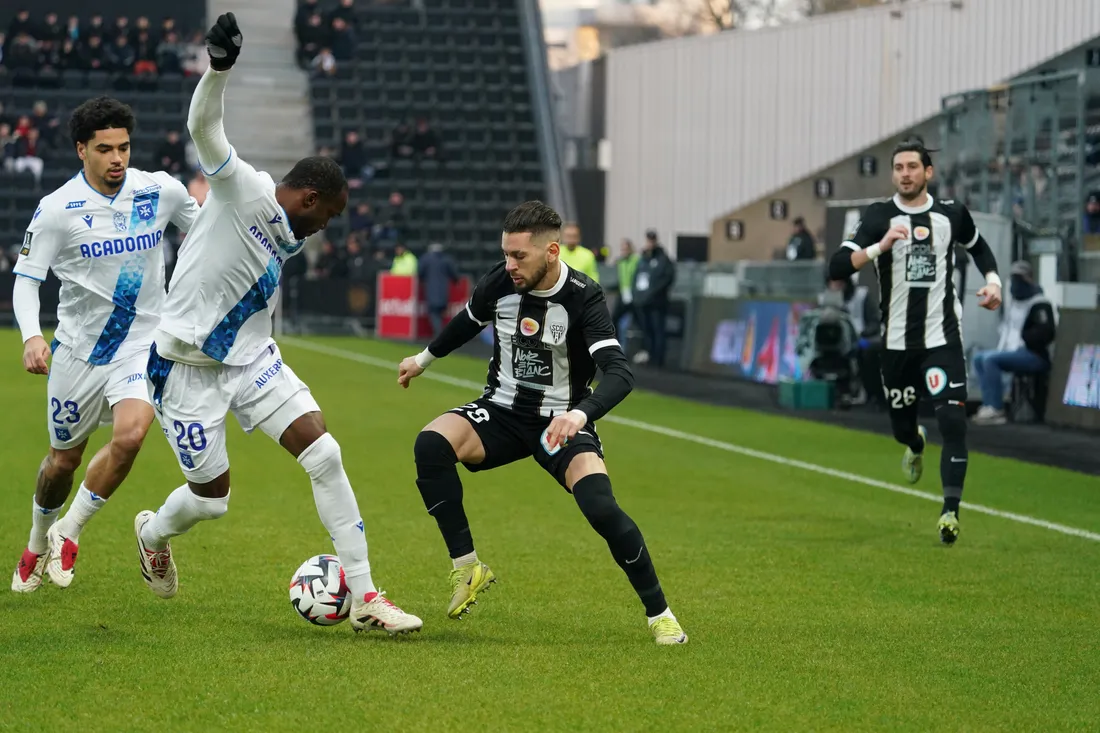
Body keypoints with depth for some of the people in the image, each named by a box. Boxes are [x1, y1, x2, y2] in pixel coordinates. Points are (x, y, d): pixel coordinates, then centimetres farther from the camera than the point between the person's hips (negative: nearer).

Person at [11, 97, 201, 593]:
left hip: (142, 345, 1)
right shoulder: (57, 209, -13)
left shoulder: (161, 191, -7)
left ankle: (68, 533, -5)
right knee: (64, 459, 12)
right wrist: (31, 336, -26)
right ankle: (38, 545, 41)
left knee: (130, 434, -25)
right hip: (78, 348, 0)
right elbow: (25, 277, -10)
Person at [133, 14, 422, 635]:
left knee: (324, 452, -11)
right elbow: (203, 126, -32)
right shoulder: (243, 189, -15)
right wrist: (220, 67, -48)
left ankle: (364, 597, -7)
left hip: (251, 359, 7)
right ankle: (154, 534, 41)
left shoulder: (289, 237, 8)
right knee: (212, 498, 2)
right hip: (188, 367, -7)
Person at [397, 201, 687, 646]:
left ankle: (659, 614, -7)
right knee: (430, 445, -27)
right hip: (502, 410, 3)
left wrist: (580, 414, -52)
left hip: (561, 421, -3)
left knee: (601, 508, -27)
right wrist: (424, 359, 30)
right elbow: (469, 321, 16)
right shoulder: (500, 283, -9)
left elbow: (620, 374, -33)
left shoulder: (583, 298, -21)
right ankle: (466, 568, -16)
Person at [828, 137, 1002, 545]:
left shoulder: (952, 214, 1)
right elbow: (837, 269, -16)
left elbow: (977, 246, 24)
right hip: (897, 342, 1)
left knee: (953, 421, -18)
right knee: (901, 428, 13)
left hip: (943, 338, -1)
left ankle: (950, 511, -17)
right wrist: (880, 247, -30)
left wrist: (993, 280, 6)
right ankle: (916, 445, 51)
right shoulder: (880, 217, -6)